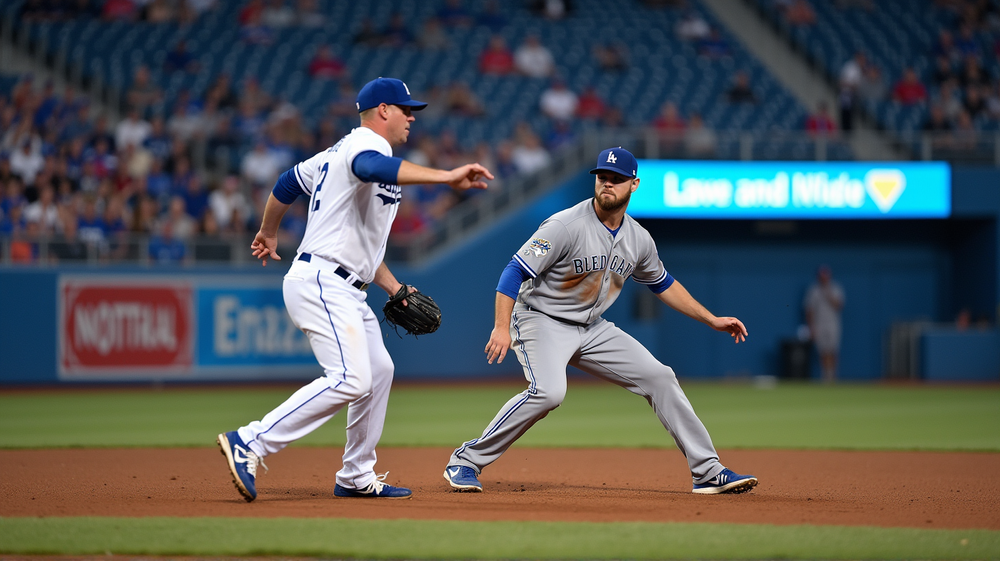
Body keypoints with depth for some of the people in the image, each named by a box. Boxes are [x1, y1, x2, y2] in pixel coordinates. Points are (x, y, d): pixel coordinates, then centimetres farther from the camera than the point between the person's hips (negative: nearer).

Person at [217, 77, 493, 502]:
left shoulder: (341, 152, 21)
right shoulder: (366, 144, -11)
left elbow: (287, 184, 30)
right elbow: (373, 168, -37)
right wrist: (445, 177, -47)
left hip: (346, 293, 11)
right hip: (321, 282, -11)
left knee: (378, 371, 18)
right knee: (350, 379, -22)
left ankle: (357, 477, 26)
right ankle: (249, 443, -24)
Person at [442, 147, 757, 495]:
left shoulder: (639, 240, 1)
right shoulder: (566, 226, -20)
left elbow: (662, 284, 20)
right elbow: (515, 271, -21)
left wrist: (712, 321, 18)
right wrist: (502, 327, -32)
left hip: (592, 330, 7)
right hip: (541, 320, -7)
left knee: (659, 378, 0)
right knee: (549, 391, -33)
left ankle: (707, 472, 7)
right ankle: (466, 461, -21)